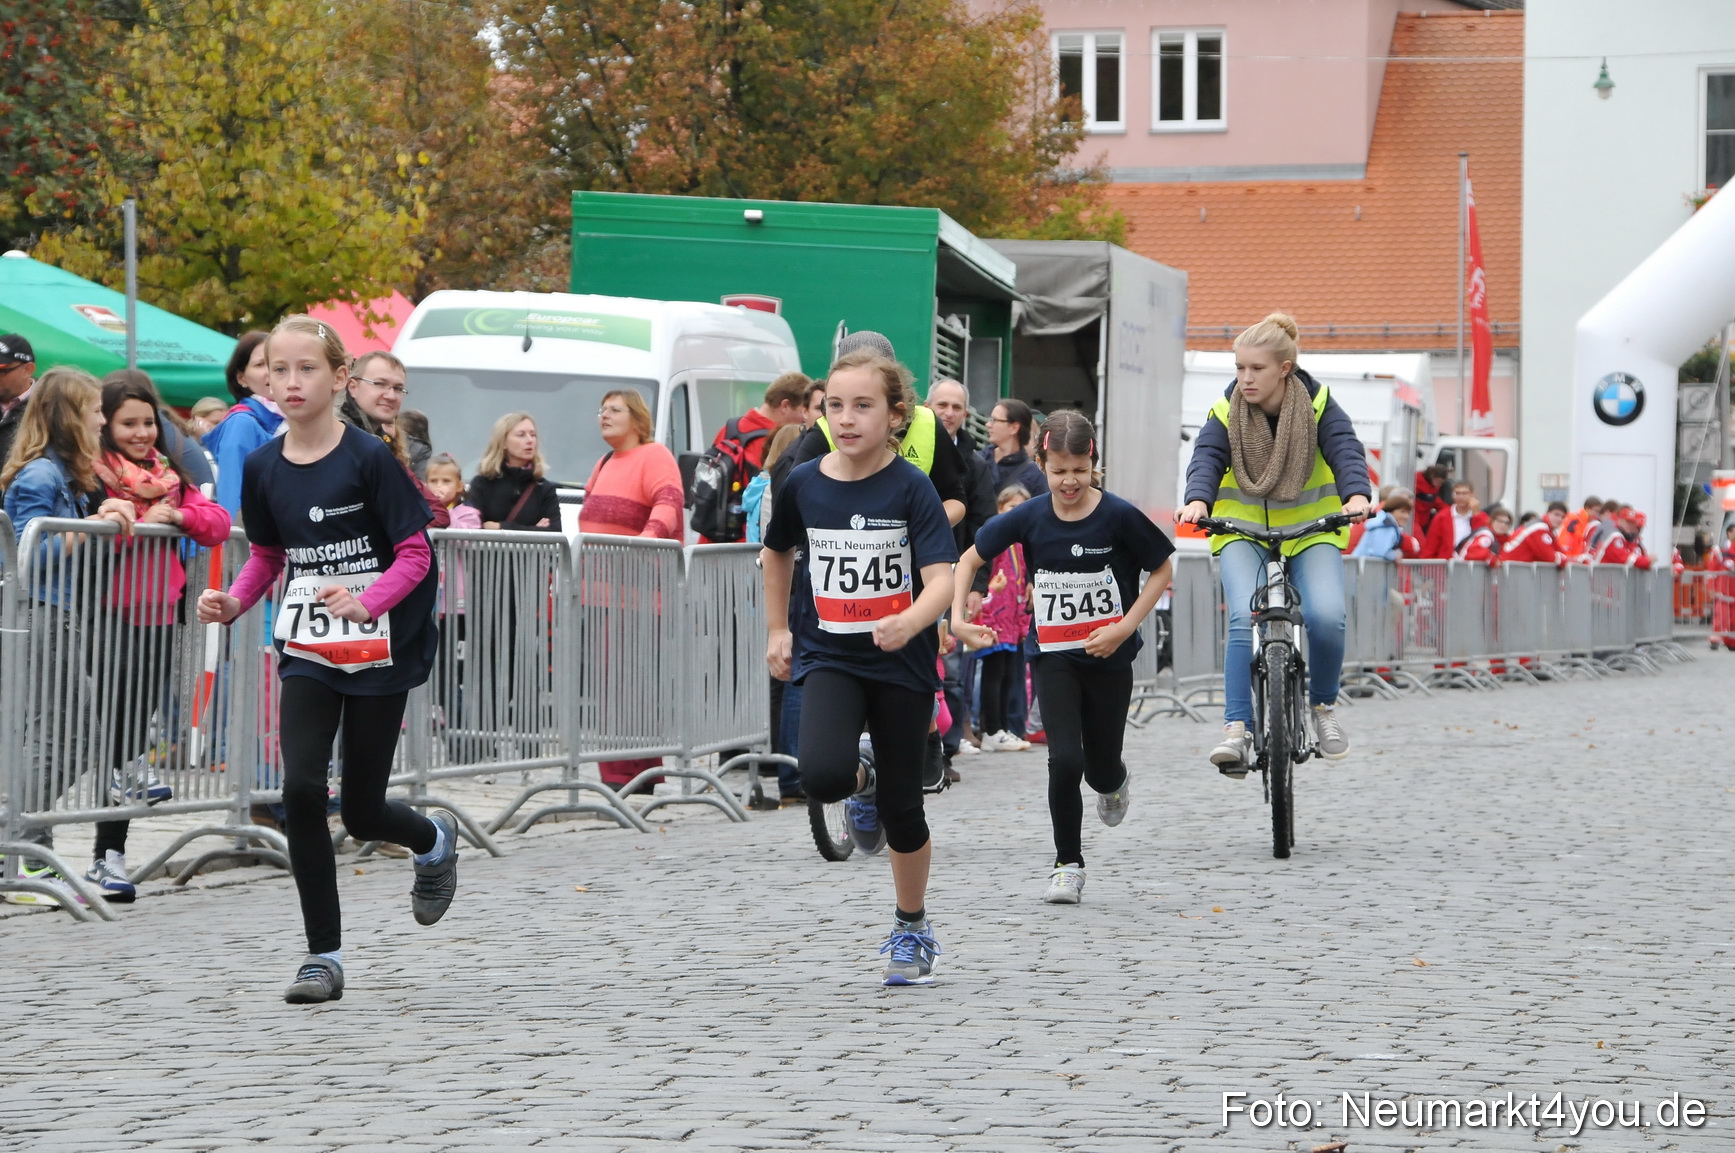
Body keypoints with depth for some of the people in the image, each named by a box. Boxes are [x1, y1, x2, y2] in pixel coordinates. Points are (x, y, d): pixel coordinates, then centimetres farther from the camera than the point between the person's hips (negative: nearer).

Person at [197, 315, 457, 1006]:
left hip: (378, 651, -3)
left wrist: (366, 602, -28)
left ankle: (434, 839, 40)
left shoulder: (369, 459, -12)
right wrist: (232, 602, -4)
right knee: (301, 788, -14)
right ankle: (324, 956, -4)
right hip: (307, 653, 3)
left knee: (362, 812, 3)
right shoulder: (264, 468, 2)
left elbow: (415, 554, -11)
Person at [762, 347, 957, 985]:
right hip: (827, 657, 2)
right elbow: (777, 552, 19)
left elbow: (942, 577, -19)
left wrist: (911, 623, -38)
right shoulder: (803, 484, -1)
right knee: (822, 775, -25)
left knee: (902, 808, 5)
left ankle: (912, 930, 27)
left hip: (902, 664, -1)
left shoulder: (911, 487, -11)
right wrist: (777, 629, 17)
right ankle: (861, 786, 14)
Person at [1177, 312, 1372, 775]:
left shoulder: (1319, 405, -9)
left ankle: (1324, 706, 1)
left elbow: (1345, 451, -22)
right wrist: (1197, 500, -41)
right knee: (1245, 619, -25)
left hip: (1311, 529, 0)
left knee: (1326, 616, -24)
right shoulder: (1226, 412, -7)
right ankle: (1237, 728, -26)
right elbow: (1207, 457, -19)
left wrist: (1356, 495, -43)